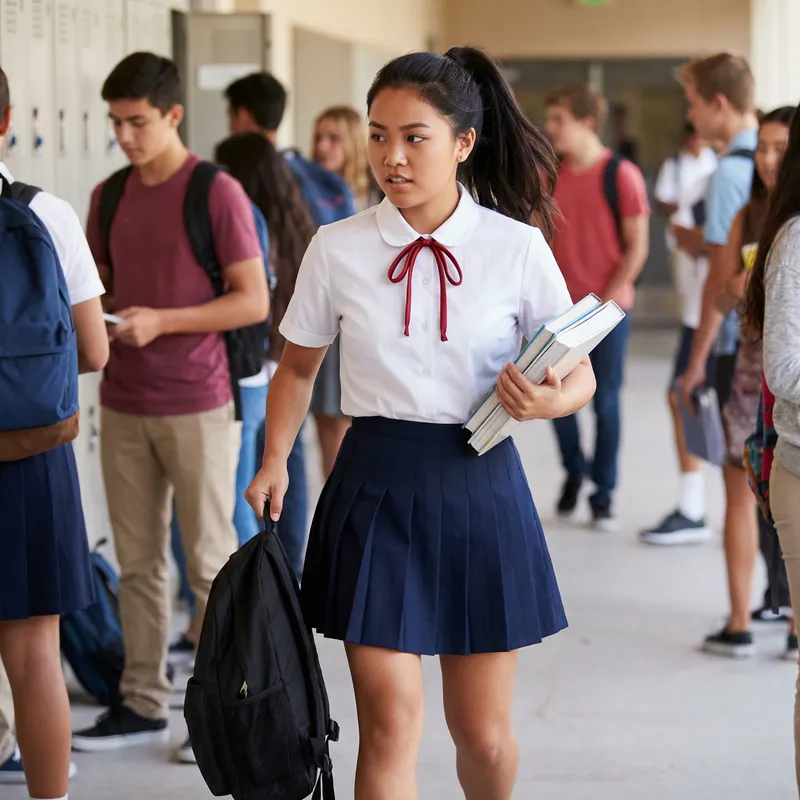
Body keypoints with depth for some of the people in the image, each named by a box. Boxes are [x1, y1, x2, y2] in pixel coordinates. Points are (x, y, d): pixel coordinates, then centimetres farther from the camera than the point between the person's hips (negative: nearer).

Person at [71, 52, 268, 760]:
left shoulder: (217, 192, -8)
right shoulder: (109, 197, 10)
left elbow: (254, 301, -9)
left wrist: (161, 321, -17)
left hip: (198, 407, -5)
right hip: (123, 405, 6)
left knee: (210, 561, 1)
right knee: (137, 561, 10)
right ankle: (143, 704, 17)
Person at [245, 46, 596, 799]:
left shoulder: (516, 248, -4)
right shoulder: (337, 248, -1)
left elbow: (580, 372, 3)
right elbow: (298, 366, 13)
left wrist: (549, 399, -19)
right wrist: (275, 461, 0)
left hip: (478, 483, 0)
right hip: (376, 484, 0)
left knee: (483, 734, 9)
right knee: (389, 723, -6)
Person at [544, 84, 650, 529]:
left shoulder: (621, 175, -9)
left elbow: (637, 248, -7)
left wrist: (608, 300, -11)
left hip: (608, 308, -4)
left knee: (606, 401, 2)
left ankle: (604, 493, 15)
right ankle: (574, 471, 28)